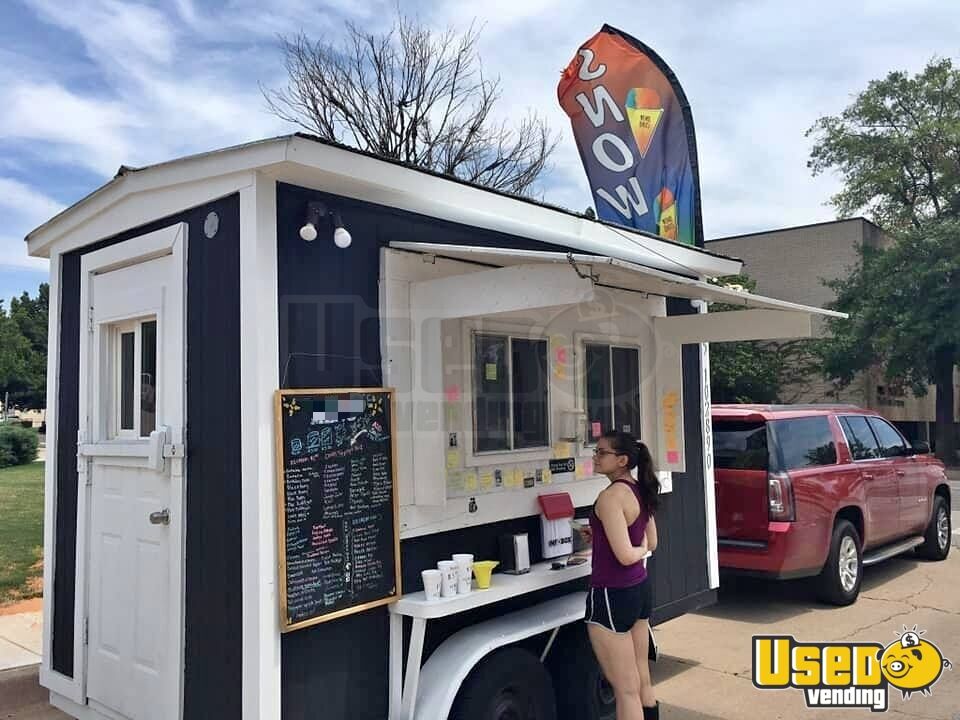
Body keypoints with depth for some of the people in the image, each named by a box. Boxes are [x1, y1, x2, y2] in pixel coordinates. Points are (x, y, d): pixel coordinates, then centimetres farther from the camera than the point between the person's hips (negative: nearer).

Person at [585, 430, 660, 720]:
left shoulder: (611, 496, -20)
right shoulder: (640, 491, 6)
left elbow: (625, 556, -25)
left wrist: (635, 550, -3)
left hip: (613, 595, -9)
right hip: (640, 589, 9)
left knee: (626, 689, 3)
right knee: (642, 681, 20)